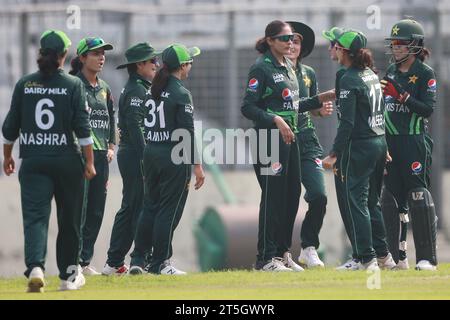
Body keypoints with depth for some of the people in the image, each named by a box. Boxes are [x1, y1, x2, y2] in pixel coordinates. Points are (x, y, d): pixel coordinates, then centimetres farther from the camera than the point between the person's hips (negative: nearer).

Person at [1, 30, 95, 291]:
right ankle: (69, 275, 20)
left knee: (35, 216, -5)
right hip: (67, 160, -1)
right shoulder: (74, 85, -4)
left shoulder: (25, 84, 3)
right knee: (69, 219, 12)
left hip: (33, 162, 1)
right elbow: (83, 127, -7)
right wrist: (89, 162, -2)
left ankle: (35, 267, -28)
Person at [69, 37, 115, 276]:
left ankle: (85, 261, 10)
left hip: (101, 156, 7)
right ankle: (74, 262, -10)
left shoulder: (104, 88, 16)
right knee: (79, 209, -11)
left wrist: (111, 147, 12)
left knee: (96, 211, 6)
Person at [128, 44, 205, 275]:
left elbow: (145, 127, 9)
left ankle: (138, 260, 12)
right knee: (169, 210, 0)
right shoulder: (181, 94, -12)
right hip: (173, 158, -7)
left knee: (150, 206, 13)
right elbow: (187, 132, -15)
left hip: (150, 153, 7)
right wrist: (197, 165, -12)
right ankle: (159, 263, 1)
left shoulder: (153, 90, 8)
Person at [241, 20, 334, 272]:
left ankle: (283, 253, 19)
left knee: (292, 195, 10)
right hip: (270, 139, -9)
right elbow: (248, 107, -16)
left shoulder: (288, 68, 16)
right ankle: (266, 258, -3)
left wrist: (319, 100, 16)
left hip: (290, 137, 9)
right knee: (273, 197, -7)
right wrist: (276, 120, -26)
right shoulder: (262, 69, -10)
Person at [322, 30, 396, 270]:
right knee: (372, 201, 17)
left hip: (359, 147, -8)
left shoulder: (349, 80, -13)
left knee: (356, 201, -5)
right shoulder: (372, 75, 11)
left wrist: (334, 154, -19)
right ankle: (383, 255, 20)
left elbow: (347, 123, -19)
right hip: (380, 143, 8)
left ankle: (368, 259, -9)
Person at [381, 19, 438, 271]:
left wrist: (404, 98, -24)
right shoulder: (392, 71, 14)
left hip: (416, 141, -7)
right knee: (391, 198, 6)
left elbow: (428, 109, -12)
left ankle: (427, 258, -7)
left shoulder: (425, 73, -5)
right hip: (391, 141, 7)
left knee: (418, 196, -10)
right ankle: (397, 257, 12)